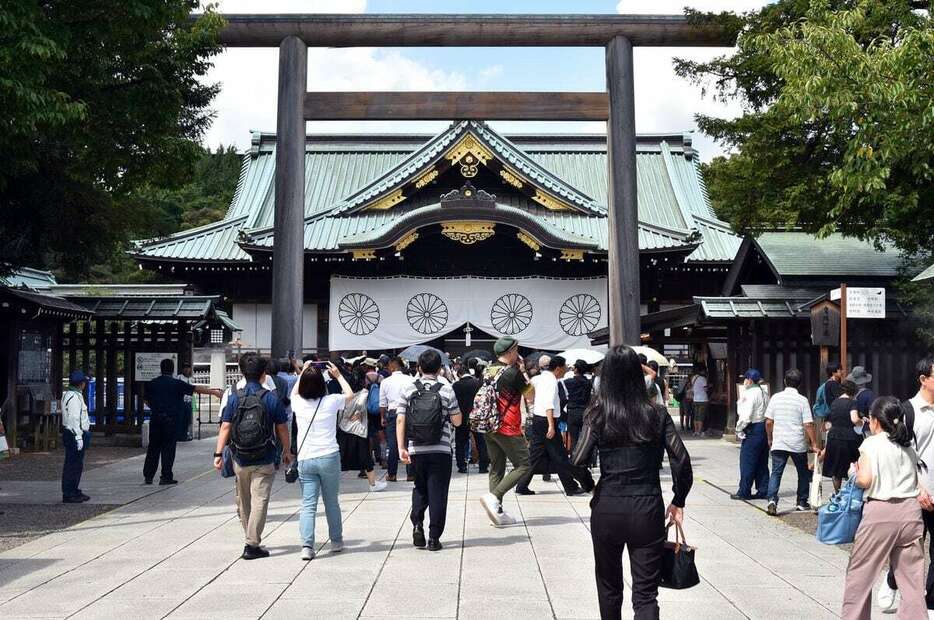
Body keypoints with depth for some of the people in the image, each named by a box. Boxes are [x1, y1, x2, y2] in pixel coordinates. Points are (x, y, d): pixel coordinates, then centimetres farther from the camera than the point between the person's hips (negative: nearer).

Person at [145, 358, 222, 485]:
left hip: (155, 418, 4)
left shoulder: (152, 384, 8)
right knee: (168, 448, 1)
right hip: (171, 420, -4)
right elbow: (196, 389, -4)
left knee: (153, 448, 10)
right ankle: (166, 477, 1)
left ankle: (148, 476, 11)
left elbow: (147, 401, 15)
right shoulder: (177, 384, -4)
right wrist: (214, 392, 0)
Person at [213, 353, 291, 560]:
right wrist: (287, 451, 12)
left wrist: (218, 453, -1)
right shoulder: (272, 398, -6)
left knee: (243, 502, 18)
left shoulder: (234, 398, -1)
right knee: (259, 501, -1)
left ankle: (251, 538, 30)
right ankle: (252, 545, -5)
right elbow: (282, 429, -1)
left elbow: (225, 428, -5)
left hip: (240, 459, 3)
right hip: (264, 461, -3)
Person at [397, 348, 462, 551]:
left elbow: (400, 420, -2)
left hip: (416, 450, 2)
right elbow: (457, 421, 2)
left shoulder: (408, 389, 2)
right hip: (440, 451, -2)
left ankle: (417, 523, 2)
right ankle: (434, 538, 4)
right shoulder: (446, 389, -2)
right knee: (437, 493, 5)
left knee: (419, 489, 21)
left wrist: (401, 448, 0)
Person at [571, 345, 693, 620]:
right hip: (648, 510, 0)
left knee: (609, 587, 21)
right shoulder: (657, 414, -2)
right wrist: (678, 501, 7)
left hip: (607, 510, 0)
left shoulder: (598, 415, -5)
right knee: (646, 592, 5)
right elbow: (681, 460, -6)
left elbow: (578, 462, -12)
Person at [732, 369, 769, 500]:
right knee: (762, 462, 13)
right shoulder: (763, 393, 13)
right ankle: (763, 491, 16)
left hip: (753, 429, -9)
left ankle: (744, 491, 2)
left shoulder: (750, 393, -14)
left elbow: (746, 415, -20)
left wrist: (739, 428, -7)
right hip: (764, 428, 9)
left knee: (747, 460, -2)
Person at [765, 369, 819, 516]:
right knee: (803, 473, 18)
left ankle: (772, 500, -19)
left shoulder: (775, 398, 0)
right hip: (798, 444, -1)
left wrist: (770, 439, 17)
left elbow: (768, 422, 2)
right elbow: (808, 425, -11)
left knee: (776, 473, 1)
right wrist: (814, 444, -4)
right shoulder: (802, 400, -7)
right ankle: (801, 502, 24)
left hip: (778, 443, 1)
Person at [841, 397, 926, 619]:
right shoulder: (908, 445, 10)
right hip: (910, 510, 5)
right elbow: (917, 482, 10)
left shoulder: (871, 444, -7)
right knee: (912, 576, 7)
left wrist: (857, 471, 3)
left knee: (859, 572, 9)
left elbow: (864, 480, -16)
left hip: (880, 511, -5)